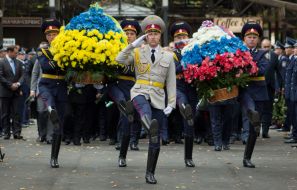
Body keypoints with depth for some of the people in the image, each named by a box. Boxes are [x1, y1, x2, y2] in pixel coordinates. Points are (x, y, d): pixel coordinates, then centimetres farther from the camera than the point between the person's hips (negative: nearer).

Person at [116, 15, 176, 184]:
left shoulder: (168, 56, 9)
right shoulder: (138, 52, 9)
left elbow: (171, 82, 7)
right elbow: (119, 60, -8)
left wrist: (171, 104, -1)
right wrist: (133, 45, -11)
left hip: (158, 97, 2)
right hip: (140, 92, -2)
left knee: (156, 139, 1)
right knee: (145, 108, -41)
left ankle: (150, 173, 11)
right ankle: (151, 126, -73)